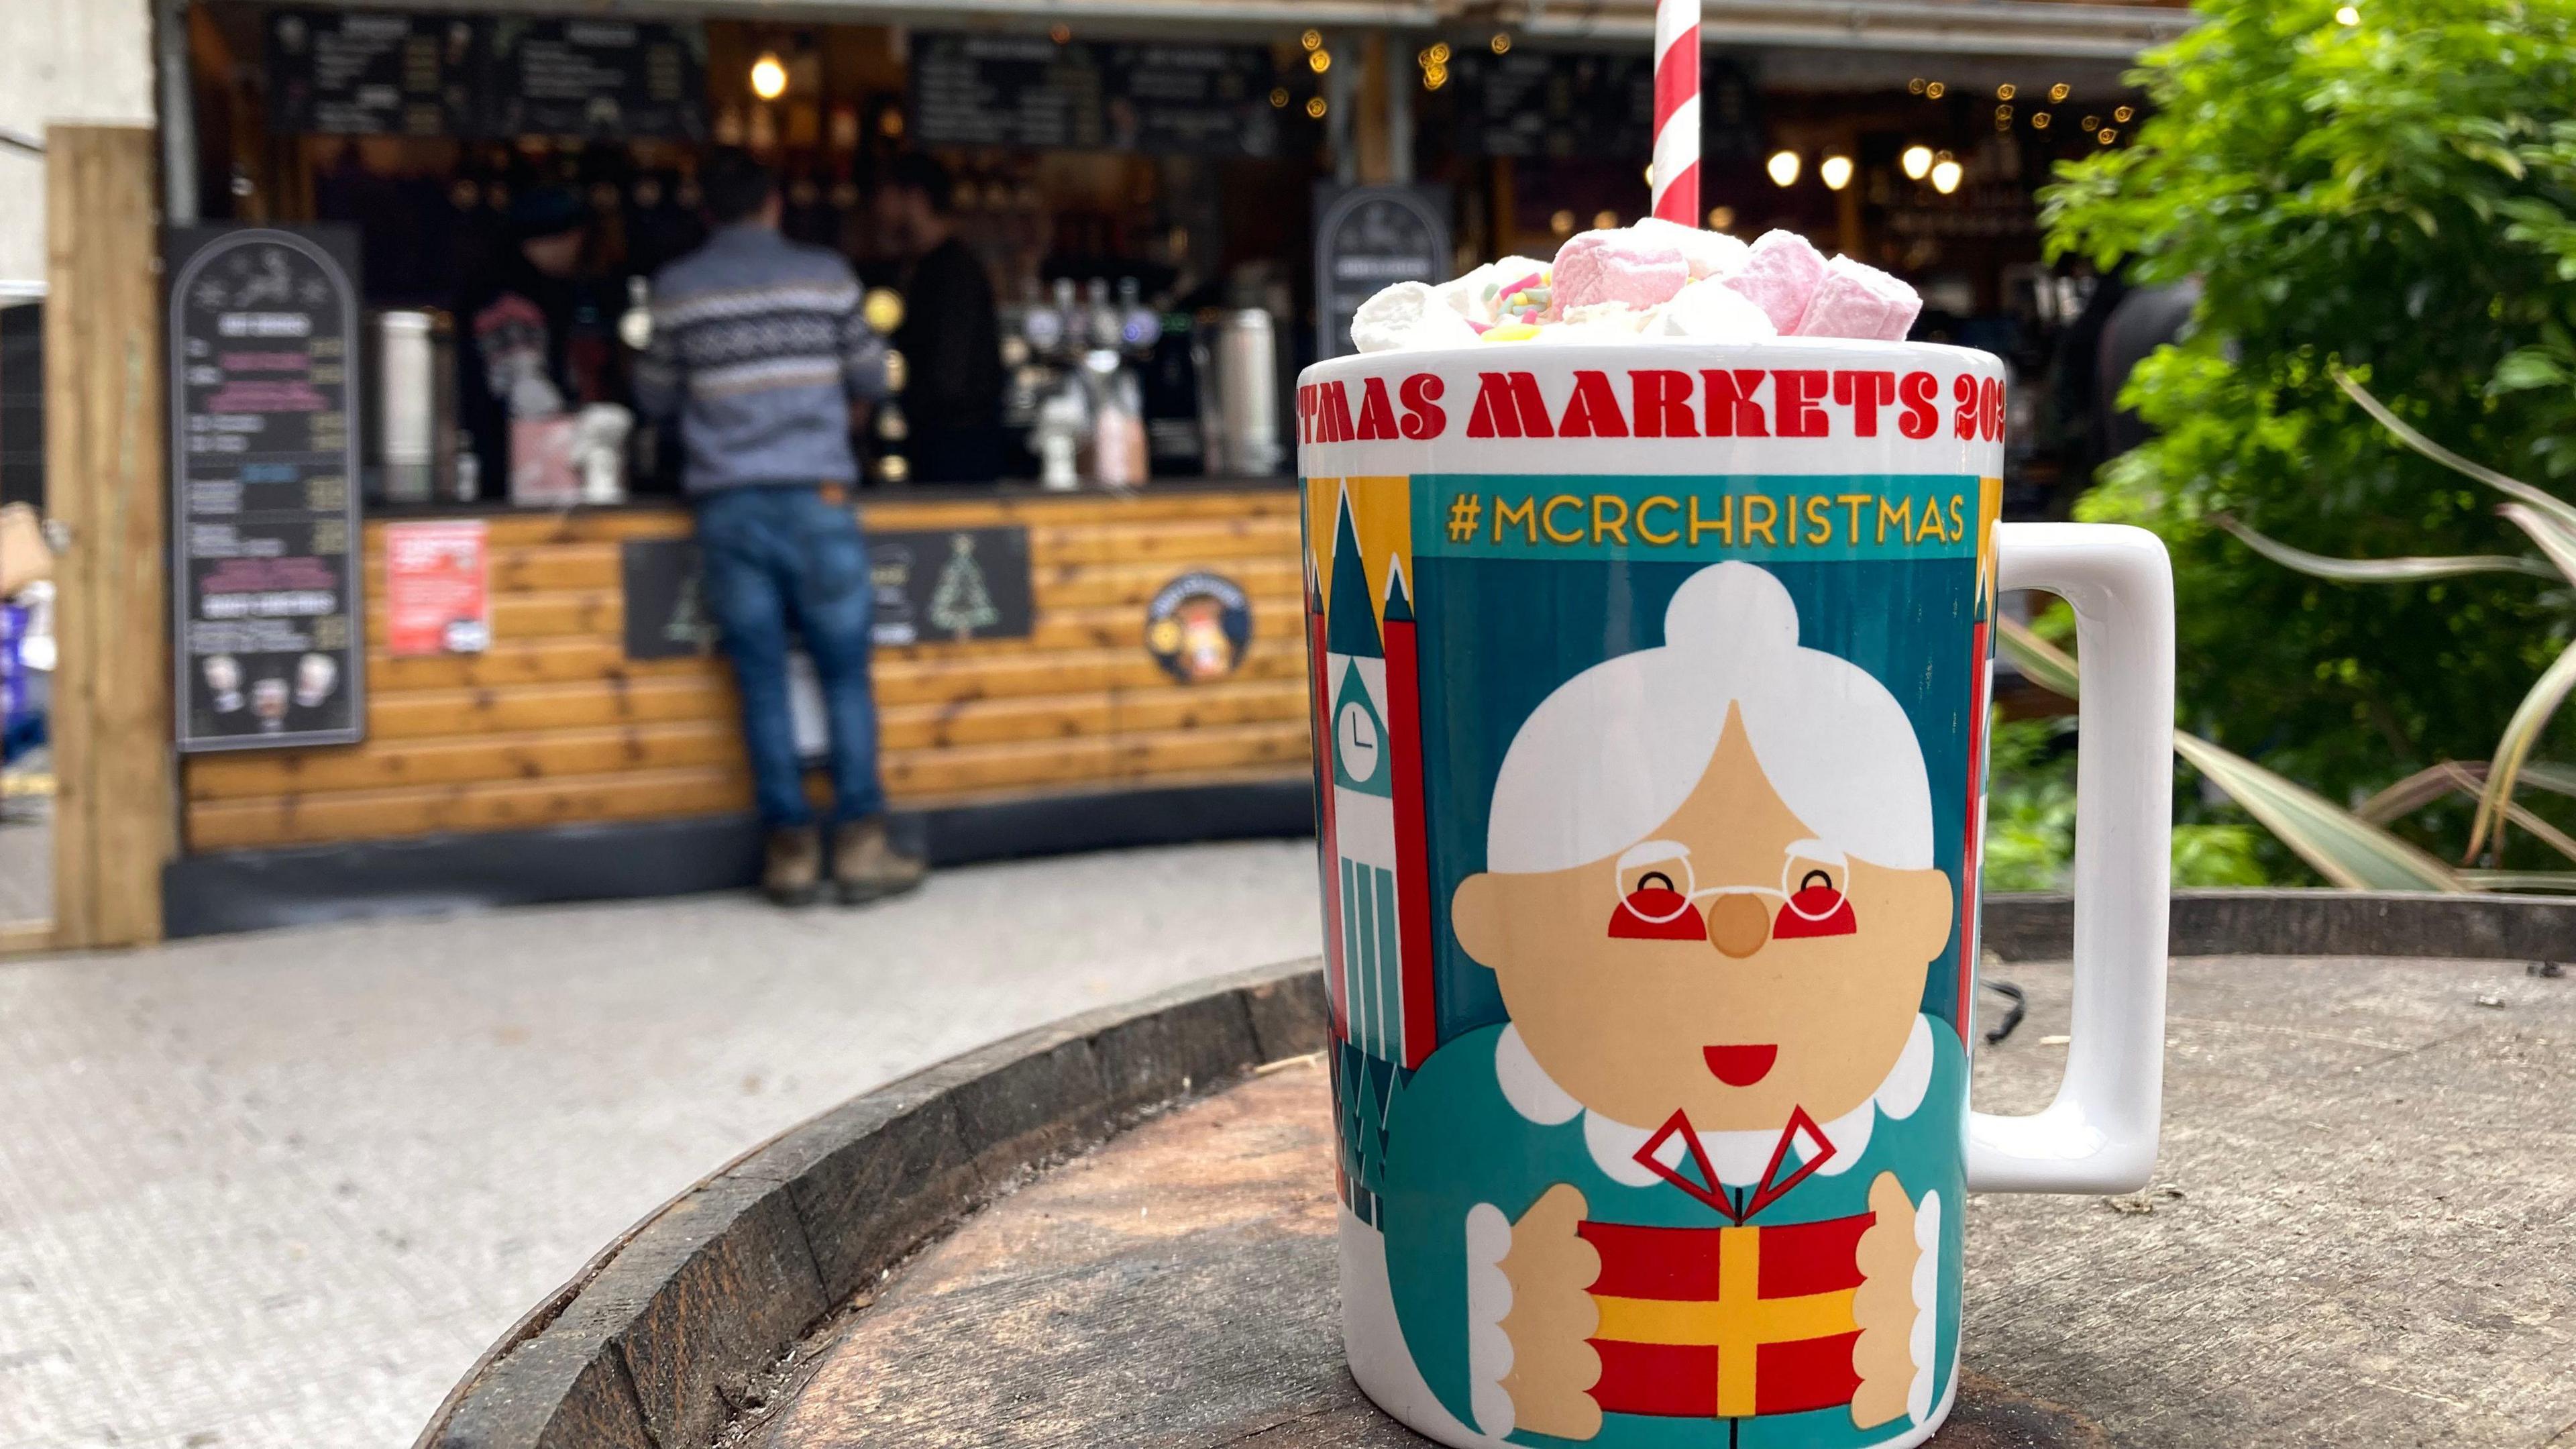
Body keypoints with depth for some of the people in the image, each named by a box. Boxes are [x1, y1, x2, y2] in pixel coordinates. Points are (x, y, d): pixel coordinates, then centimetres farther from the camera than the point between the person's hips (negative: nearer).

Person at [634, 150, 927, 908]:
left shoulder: (676, 287, 5)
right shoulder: (825, 274, 3)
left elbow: (655, 397, 13)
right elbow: (870, 377, 12)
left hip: (727, 504, 1)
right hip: (816, 500, -1)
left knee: (762, 682, 5)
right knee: (845, 673, 4)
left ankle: (791, 848, 6)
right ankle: (861, 844, 2)